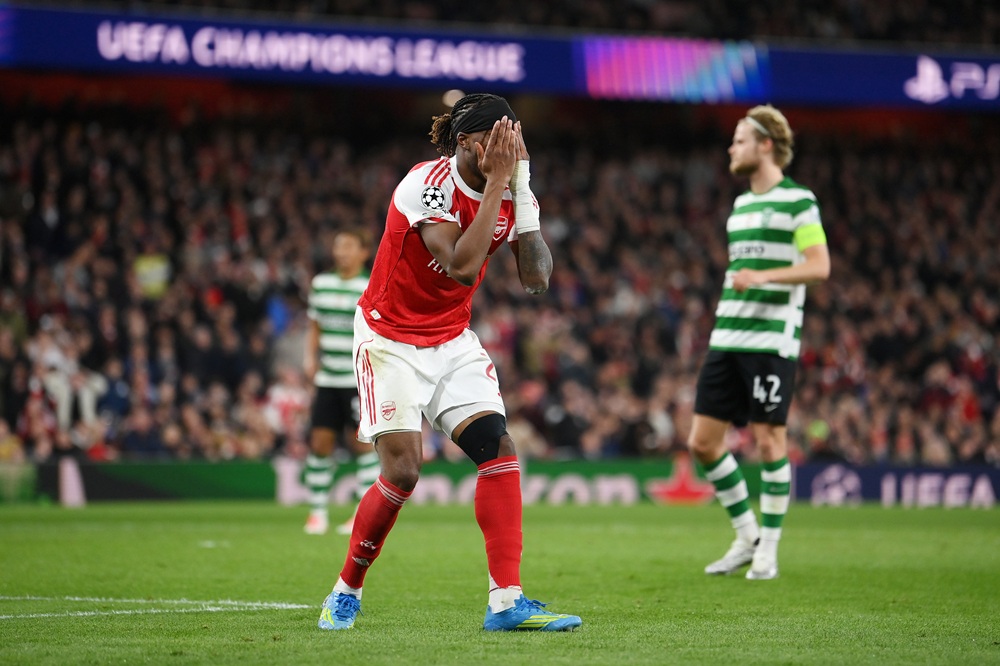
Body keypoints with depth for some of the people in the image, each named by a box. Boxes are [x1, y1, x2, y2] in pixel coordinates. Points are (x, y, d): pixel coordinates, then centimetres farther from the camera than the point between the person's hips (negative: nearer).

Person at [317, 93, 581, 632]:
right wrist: (497, 182, -33)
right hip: (390, 339, -6)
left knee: (499, 449, -14)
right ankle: (345, 592, 9)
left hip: (452, 341, 6)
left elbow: (536, 279, -13)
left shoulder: (509, 193, -4)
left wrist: (521, 191, -20)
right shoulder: (427, 184, -23)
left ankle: (506, 601, -16)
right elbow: (461, 267, -35)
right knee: (403, 471, -13)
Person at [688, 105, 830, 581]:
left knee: (768, 440, -4)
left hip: (772, 340, -8)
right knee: (702, 441, 2)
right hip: (726, 340, 8)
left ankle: (767, 548, 7)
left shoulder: (798, 201, -4)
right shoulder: (740, 204, 19)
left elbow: (819, 266, -12)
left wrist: (763, 276, -21)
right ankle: (747, 536, 17)